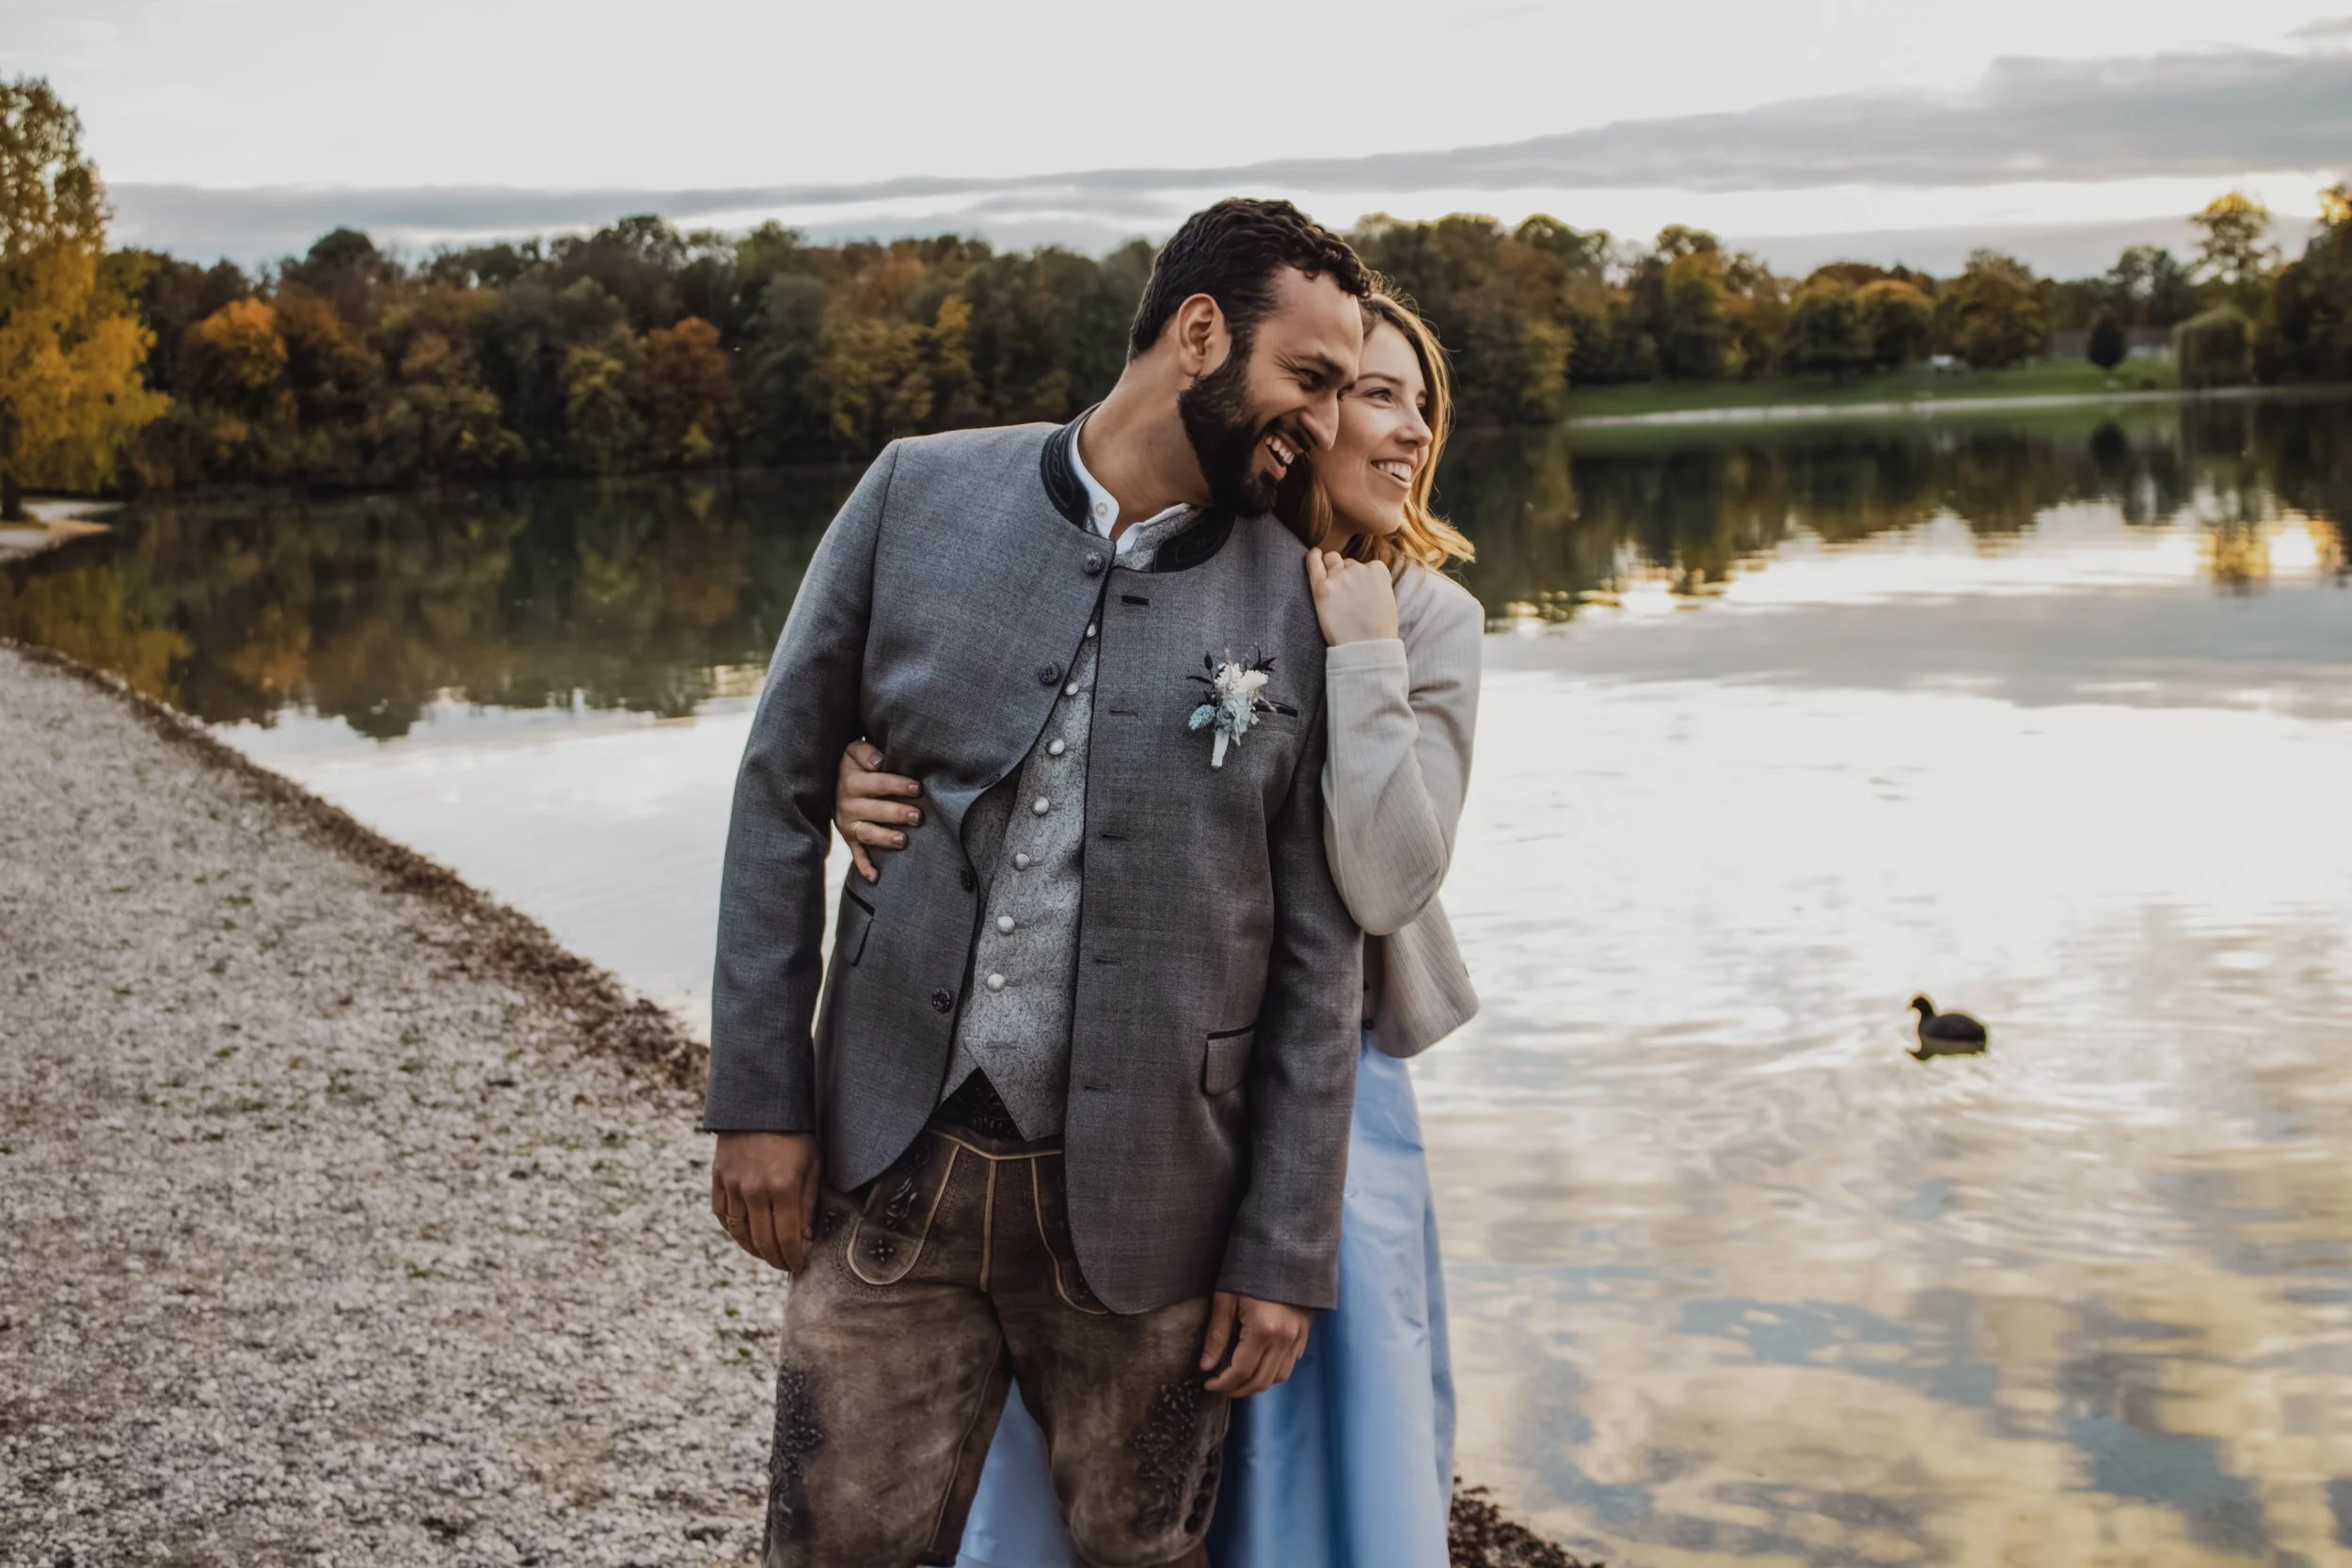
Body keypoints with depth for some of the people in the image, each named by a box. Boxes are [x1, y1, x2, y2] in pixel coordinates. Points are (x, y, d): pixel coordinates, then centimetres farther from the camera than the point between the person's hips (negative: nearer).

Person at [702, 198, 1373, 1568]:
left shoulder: (1300, 608, -1)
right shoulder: (920, 495, 0)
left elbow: (1317, 959, 1)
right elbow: (782, 796, 4)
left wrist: (1286, 1256, -1)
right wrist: (760, 1097, 0)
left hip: (1136, 1201, 0)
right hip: (891, 1168, 1)